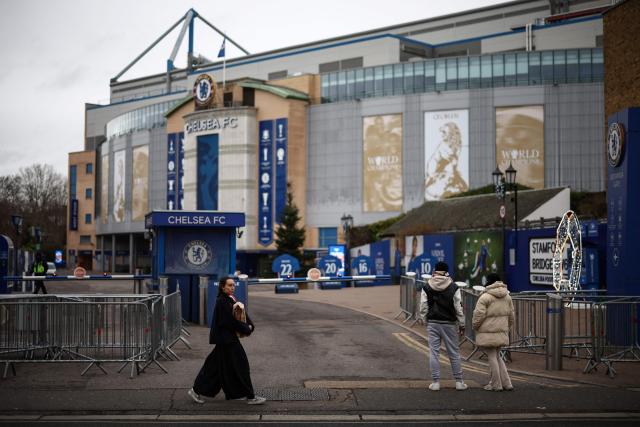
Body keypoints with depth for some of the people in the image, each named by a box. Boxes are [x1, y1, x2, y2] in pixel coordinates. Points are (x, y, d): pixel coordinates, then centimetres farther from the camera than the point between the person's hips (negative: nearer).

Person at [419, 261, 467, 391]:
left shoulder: (427, 288, -2)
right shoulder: (453, 288, -5)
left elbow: (423, 308, -2)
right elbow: (459, 308, -5)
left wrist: (426, 322, 11)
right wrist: (462, 324, 4)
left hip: (432, 323, 1)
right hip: (449, 323, -1)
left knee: (434, 352, 5)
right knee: (454, 353, 8)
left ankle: (435, 382, 5)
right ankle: (459, 381, 13)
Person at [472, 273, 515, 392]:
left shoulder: (485, 297, -14)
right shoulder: (507, 297, 9)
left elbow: (479, 315, -15)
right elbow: (512, 316, 14)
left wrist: (475, 327, 2)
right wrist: (506, 328, 25)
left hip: (488, 334, -7)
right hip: (501, 333, 7)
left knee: (492, 357, 1)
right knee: (497, 356, 18)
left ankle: (496, 385, 8)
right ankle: (506, 383, 15)